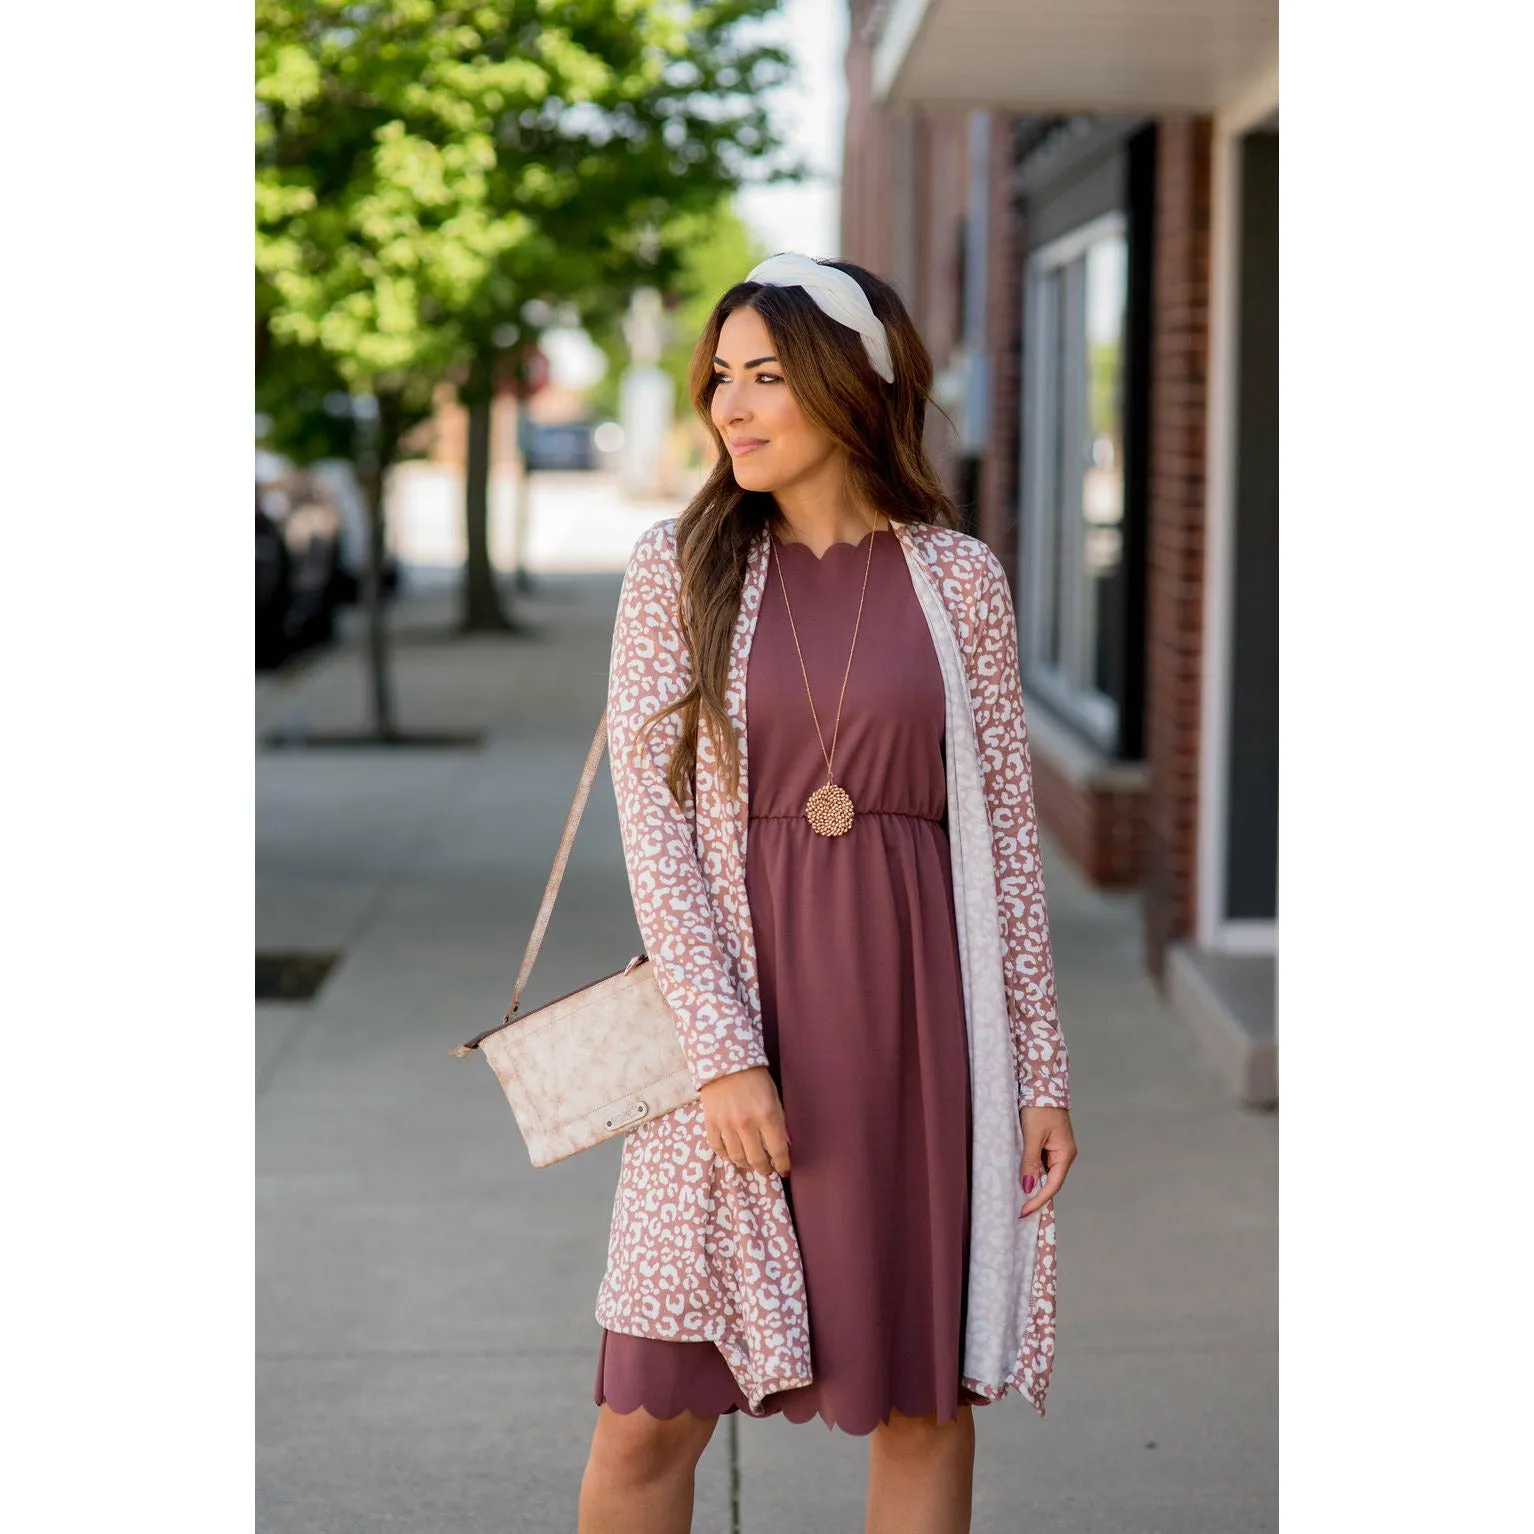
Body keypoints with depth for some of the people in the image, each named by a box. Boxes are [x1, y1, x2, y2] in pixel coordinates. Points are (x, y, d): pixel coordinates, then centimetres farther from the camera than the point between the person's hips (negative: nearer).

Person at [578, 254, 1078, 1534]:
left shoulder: (958, 576, 3)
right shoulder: (679, 567, 2)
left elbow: (1006, 824, 5)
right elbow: (652, 816, -4)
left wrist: (1042, 1069, 3)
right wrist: (723, 1051, -13)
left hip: (920, 1011, 1)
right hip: (733, 1006, 0)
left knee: (928, 1402, 7)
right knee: (650, 1416, -1)